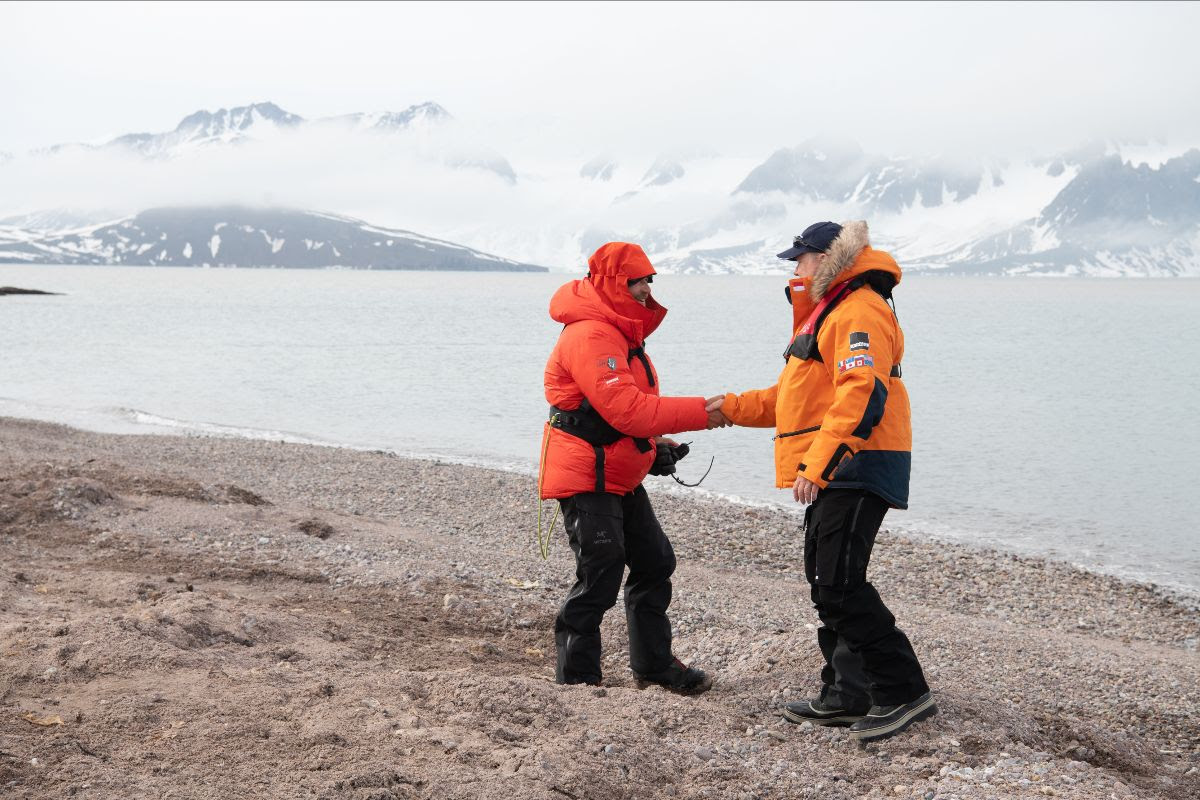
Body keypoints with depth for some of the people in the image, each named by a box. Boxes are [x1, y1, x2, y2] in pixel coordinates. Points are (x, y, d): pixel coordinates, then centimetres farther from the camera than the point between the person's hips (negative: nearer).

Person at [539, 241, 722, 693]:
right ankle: (576, 680, 4)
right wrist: (701, 412, -25)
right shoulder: (590, 336, -20)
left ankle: (654, 665, 27)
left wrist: (656, 447, 10)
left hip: (621, 479, 11)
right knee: (599, 579, -8)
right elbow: (625, 409, -28)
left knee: (655, 563, 14)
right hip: (586, 481, -11)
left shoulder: (623, 333, 15)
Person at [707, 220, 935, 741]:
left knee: (839, 582, -15)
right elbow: (796, 400, 30)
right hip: (834, 472, 11)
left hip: (858, 468, -11)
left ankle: (903, 692, -10)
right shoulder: (827, 313, 25)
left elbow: (862, 395, -24)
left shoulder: (860, 310, -11)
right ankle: (847, 695, 18)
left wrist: (817, 463, -30)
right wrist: (732, 407, 22)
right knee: (826, 582, 12)